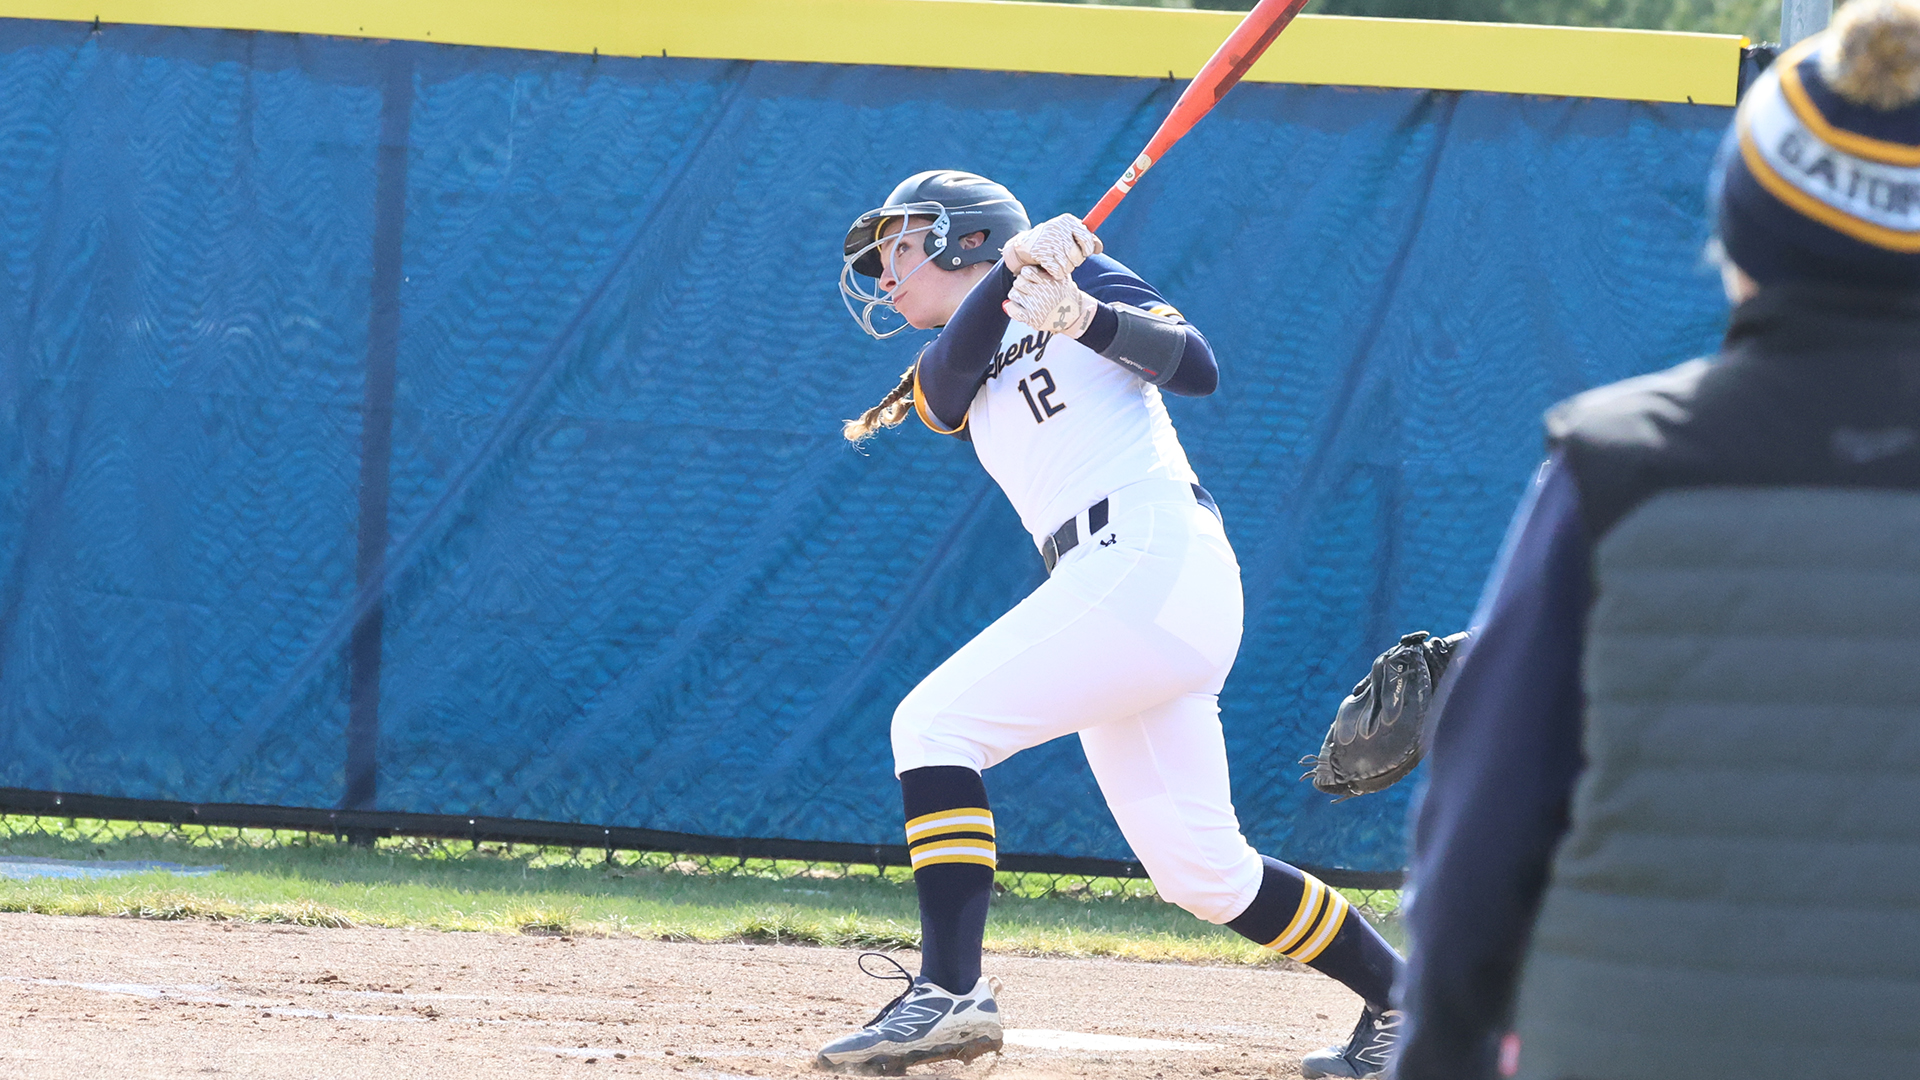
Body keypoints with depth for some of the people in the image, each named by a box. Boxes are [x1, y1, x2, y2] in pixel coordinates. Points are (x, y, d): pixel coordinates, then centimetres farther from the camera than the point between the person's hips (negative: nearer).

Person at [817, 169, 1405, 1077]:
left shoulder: (1080, 276, 9)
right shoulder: (946, 381, 26)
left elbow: (1195, 366, -7)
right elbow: (954, 361, 0)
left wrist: (1085, 315, -23)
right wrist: (1015, 267, -18)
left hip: (1156, 555, -8)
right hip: (1109, 593, 8)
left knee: (935, 722, -17)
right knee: (1203, 872, 8)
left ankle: (950, 992, -27)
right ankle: (1403, 1002, 19)